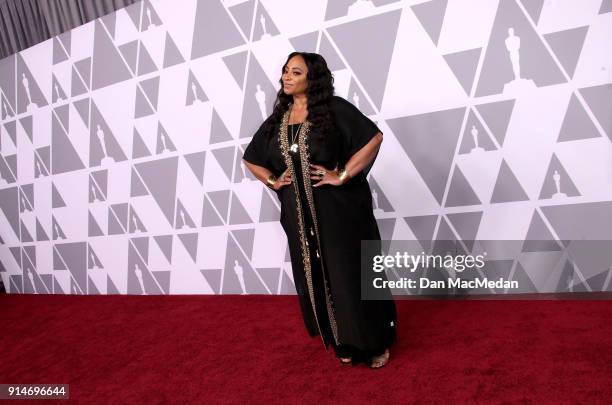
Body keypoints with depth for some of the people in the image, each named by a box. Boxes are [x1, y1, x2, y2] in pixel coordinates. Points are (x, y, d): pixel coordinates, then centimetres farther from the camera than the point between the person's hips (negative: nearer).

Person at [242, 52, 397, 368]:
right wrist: (273, 181, 5)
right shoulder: (277, 120, 10)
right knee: (317, 278, 11)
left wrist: (343, 175, -18)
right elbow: (250, 159, 21)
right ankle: (342, 342, 30)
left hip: (340, 209, -5)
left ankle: (374, 342, 24)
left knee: (352, 274, 3)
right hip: (300, 215, 5)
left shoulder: (334, 108, -7)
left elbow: (373, 137, -17)